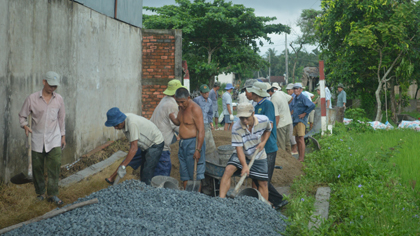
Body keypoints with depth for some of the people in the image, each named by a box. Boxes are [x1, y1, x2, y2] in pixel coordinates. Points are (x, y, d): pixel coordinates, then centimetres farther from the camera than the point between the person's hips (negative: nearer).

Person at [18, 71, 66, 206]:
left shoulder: (59, 99, 5)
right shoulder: (32, 99, -3)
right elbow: (22, 116, 4)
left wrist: (63, 136, 14)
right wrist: (25, 126, -17)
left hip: (54, 139, 1)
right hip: (37, 139, -1)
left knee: (55, 165, -12)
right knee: (37, 167, 5)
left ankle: (52, 194, -5)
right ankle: (40, 193, 23)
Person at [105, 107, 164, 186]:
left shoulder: (132, 123, -34)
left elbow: (134, 148, -36)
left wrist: (122, 166, -36)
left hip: (156, 144, -9)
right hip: (146, 144, 9)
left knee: (147, 173, -13)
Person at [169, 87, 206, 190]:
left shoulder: (195, 109, -16)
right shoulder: (182, 107, 10)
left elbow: (201, 131, -20)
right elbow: (178, 122, 23)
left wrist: (198, 150, -24)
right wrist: (172, 117, -1)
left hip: (193, 143, -9)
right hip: (183, 143, 9)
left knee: (195, 174, -5)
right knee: (185, 174, 12)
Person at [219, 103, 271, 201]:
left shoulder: (264, 120, -17)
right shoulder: (236, 128, -23)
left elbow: (268, 130, 8)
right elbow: (239, 148, -24)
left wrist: (263, 142, -9)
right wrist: (244, 166, -34)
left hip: (259, 157, 2)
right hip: (242, 155, -2)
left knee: (263, 183, 3)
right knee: (228, 169, -26)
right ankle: (221, 199, -29)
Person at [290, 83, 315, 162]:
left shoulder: (303, 98, -10)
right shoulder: (294, 99, 16)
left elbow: (312, 105, -21)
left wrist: (304, 114, -16)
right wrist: (292, 113, 14)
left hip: (301, 121, -9)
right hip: (294, 121, 9)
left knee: (301, 139, -12)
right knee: (297, 140, 9)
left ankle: (302, 158, -11)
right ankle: (299, 157, 15)